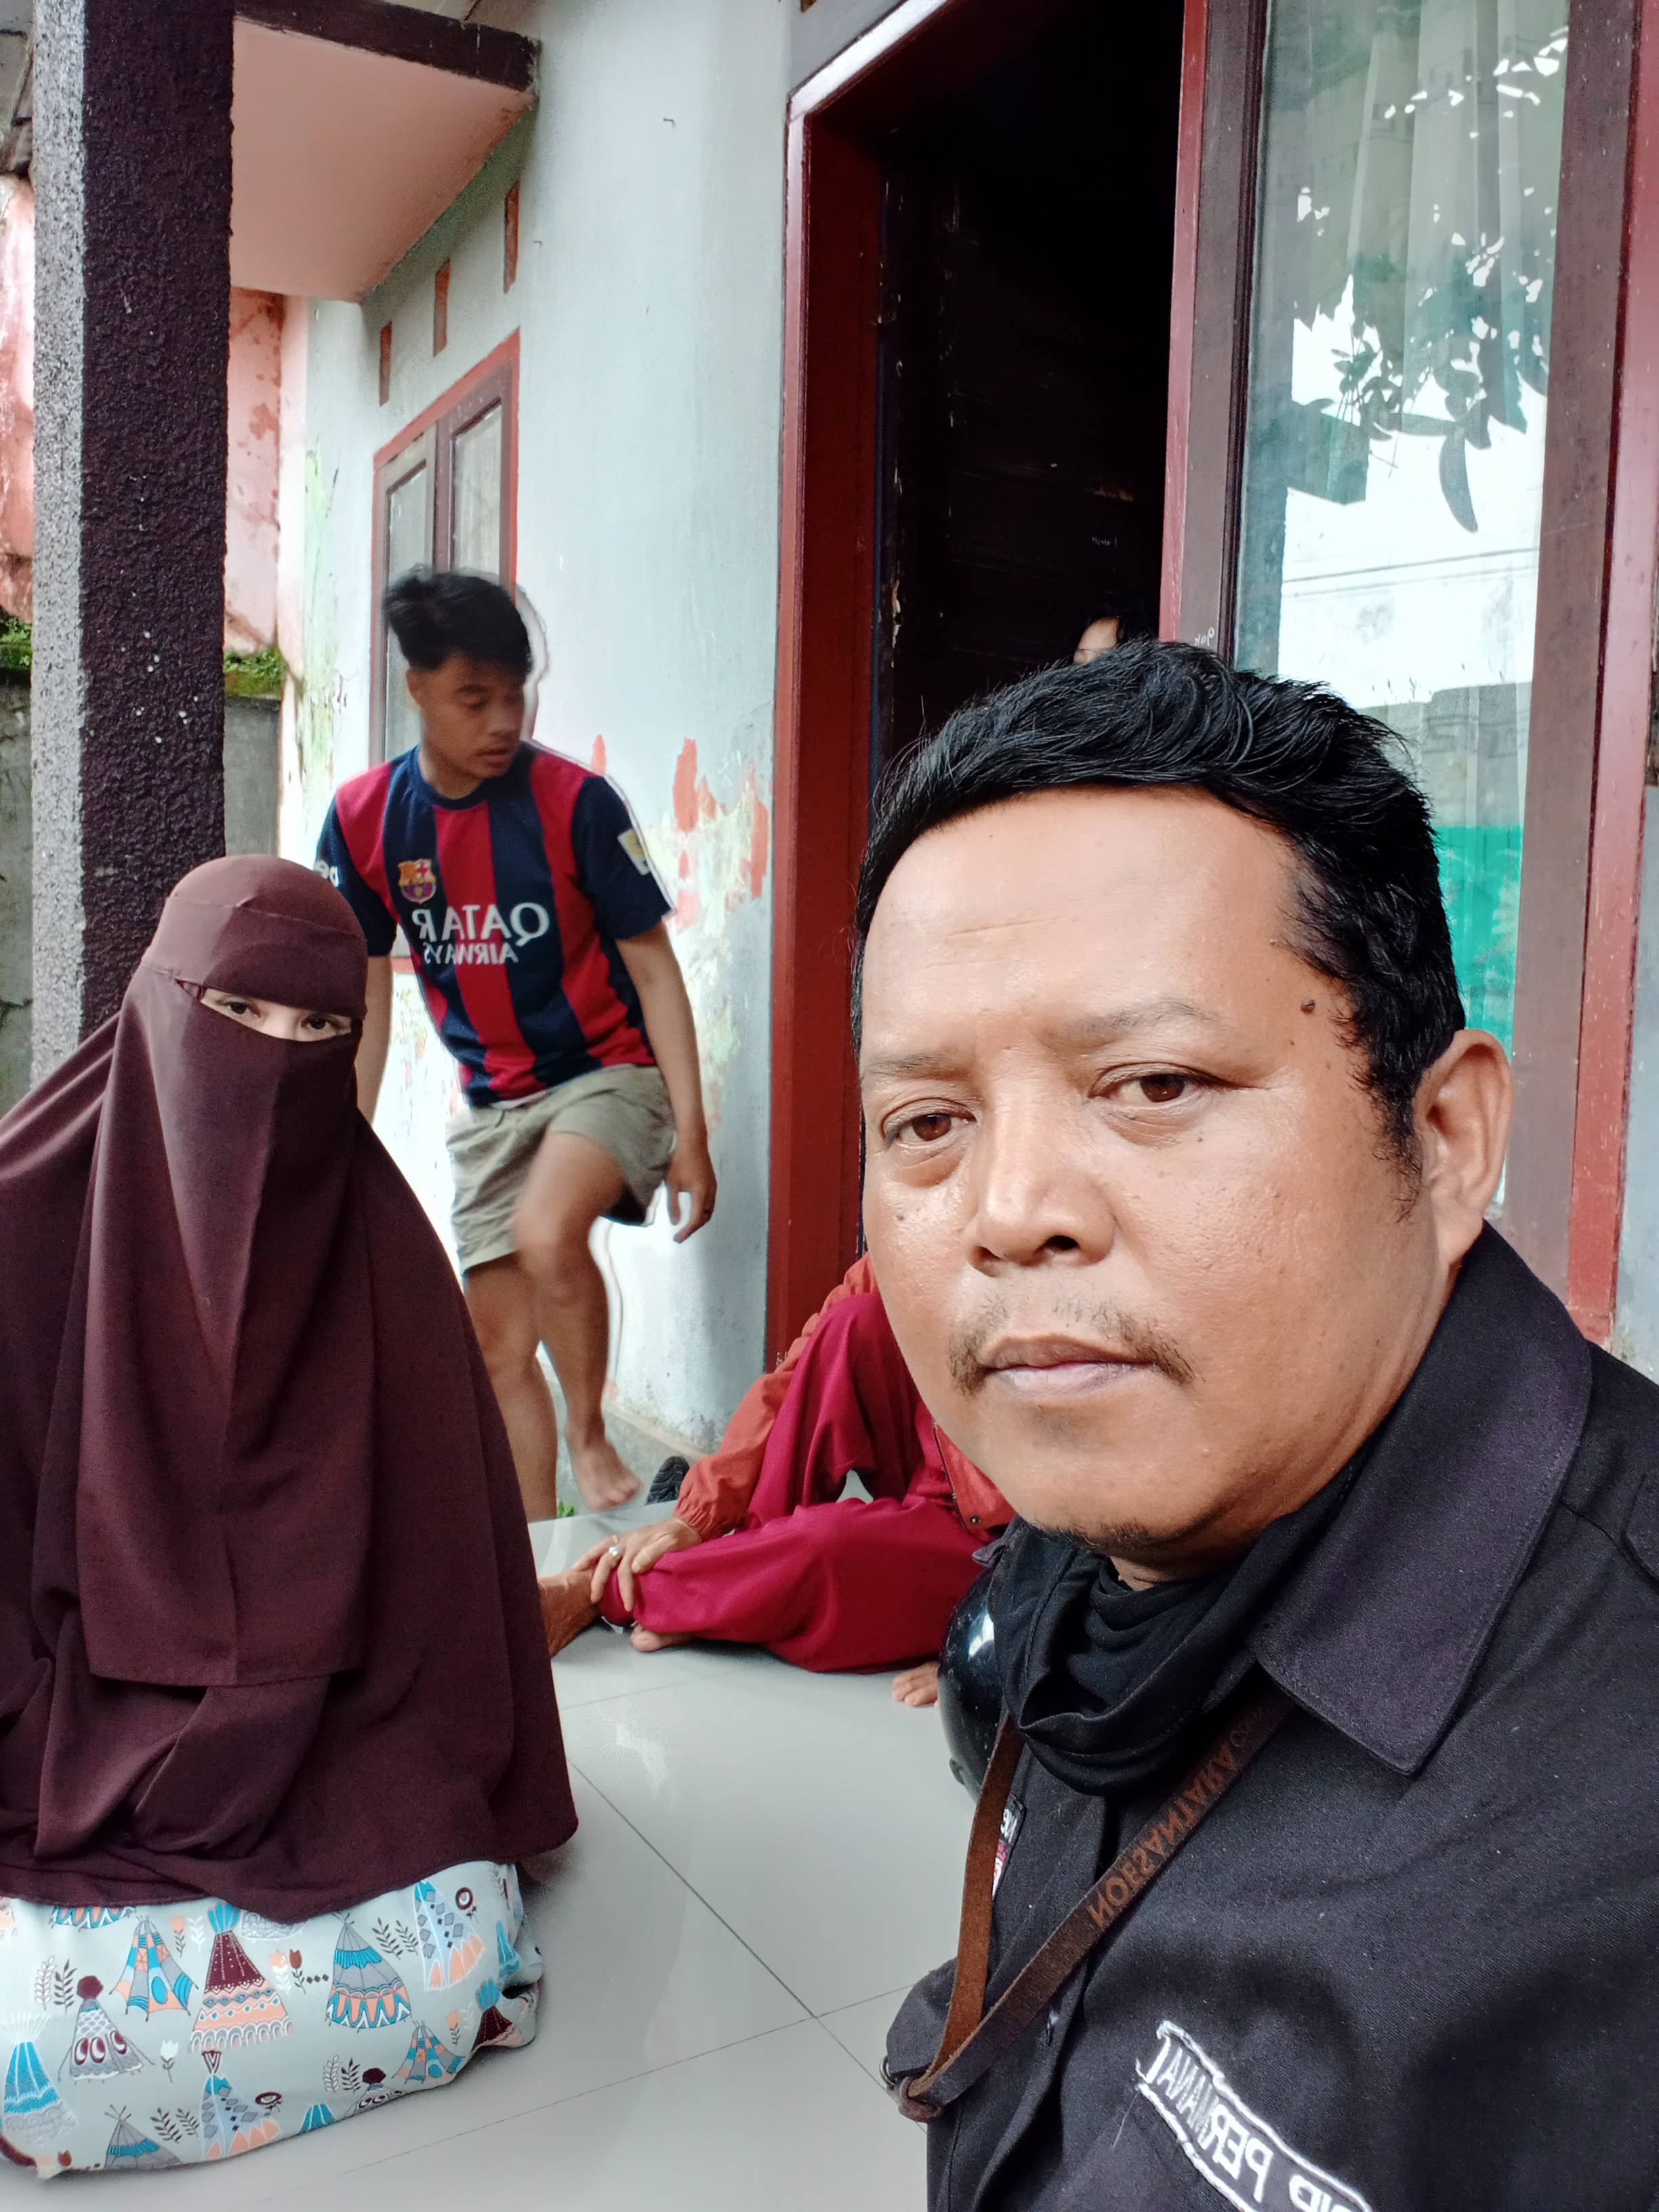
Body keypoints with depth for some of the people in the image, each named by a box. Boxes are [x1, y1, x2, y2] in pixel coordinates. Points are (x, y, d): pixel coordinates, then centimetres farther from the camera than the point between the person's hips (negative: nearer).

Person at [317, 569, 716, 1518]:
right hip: (490, 1101, 5)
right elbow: (362, 995, 4)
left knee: (547, 1235, -32)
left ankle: (590, 1432, -6)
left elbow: (653, 965, -11)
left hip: (609, 1070, -4)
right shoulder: (363, 818, -3)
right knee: (500, 1341, 6)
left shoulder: (574, 801, -14)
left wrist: (692, 1130, -16)